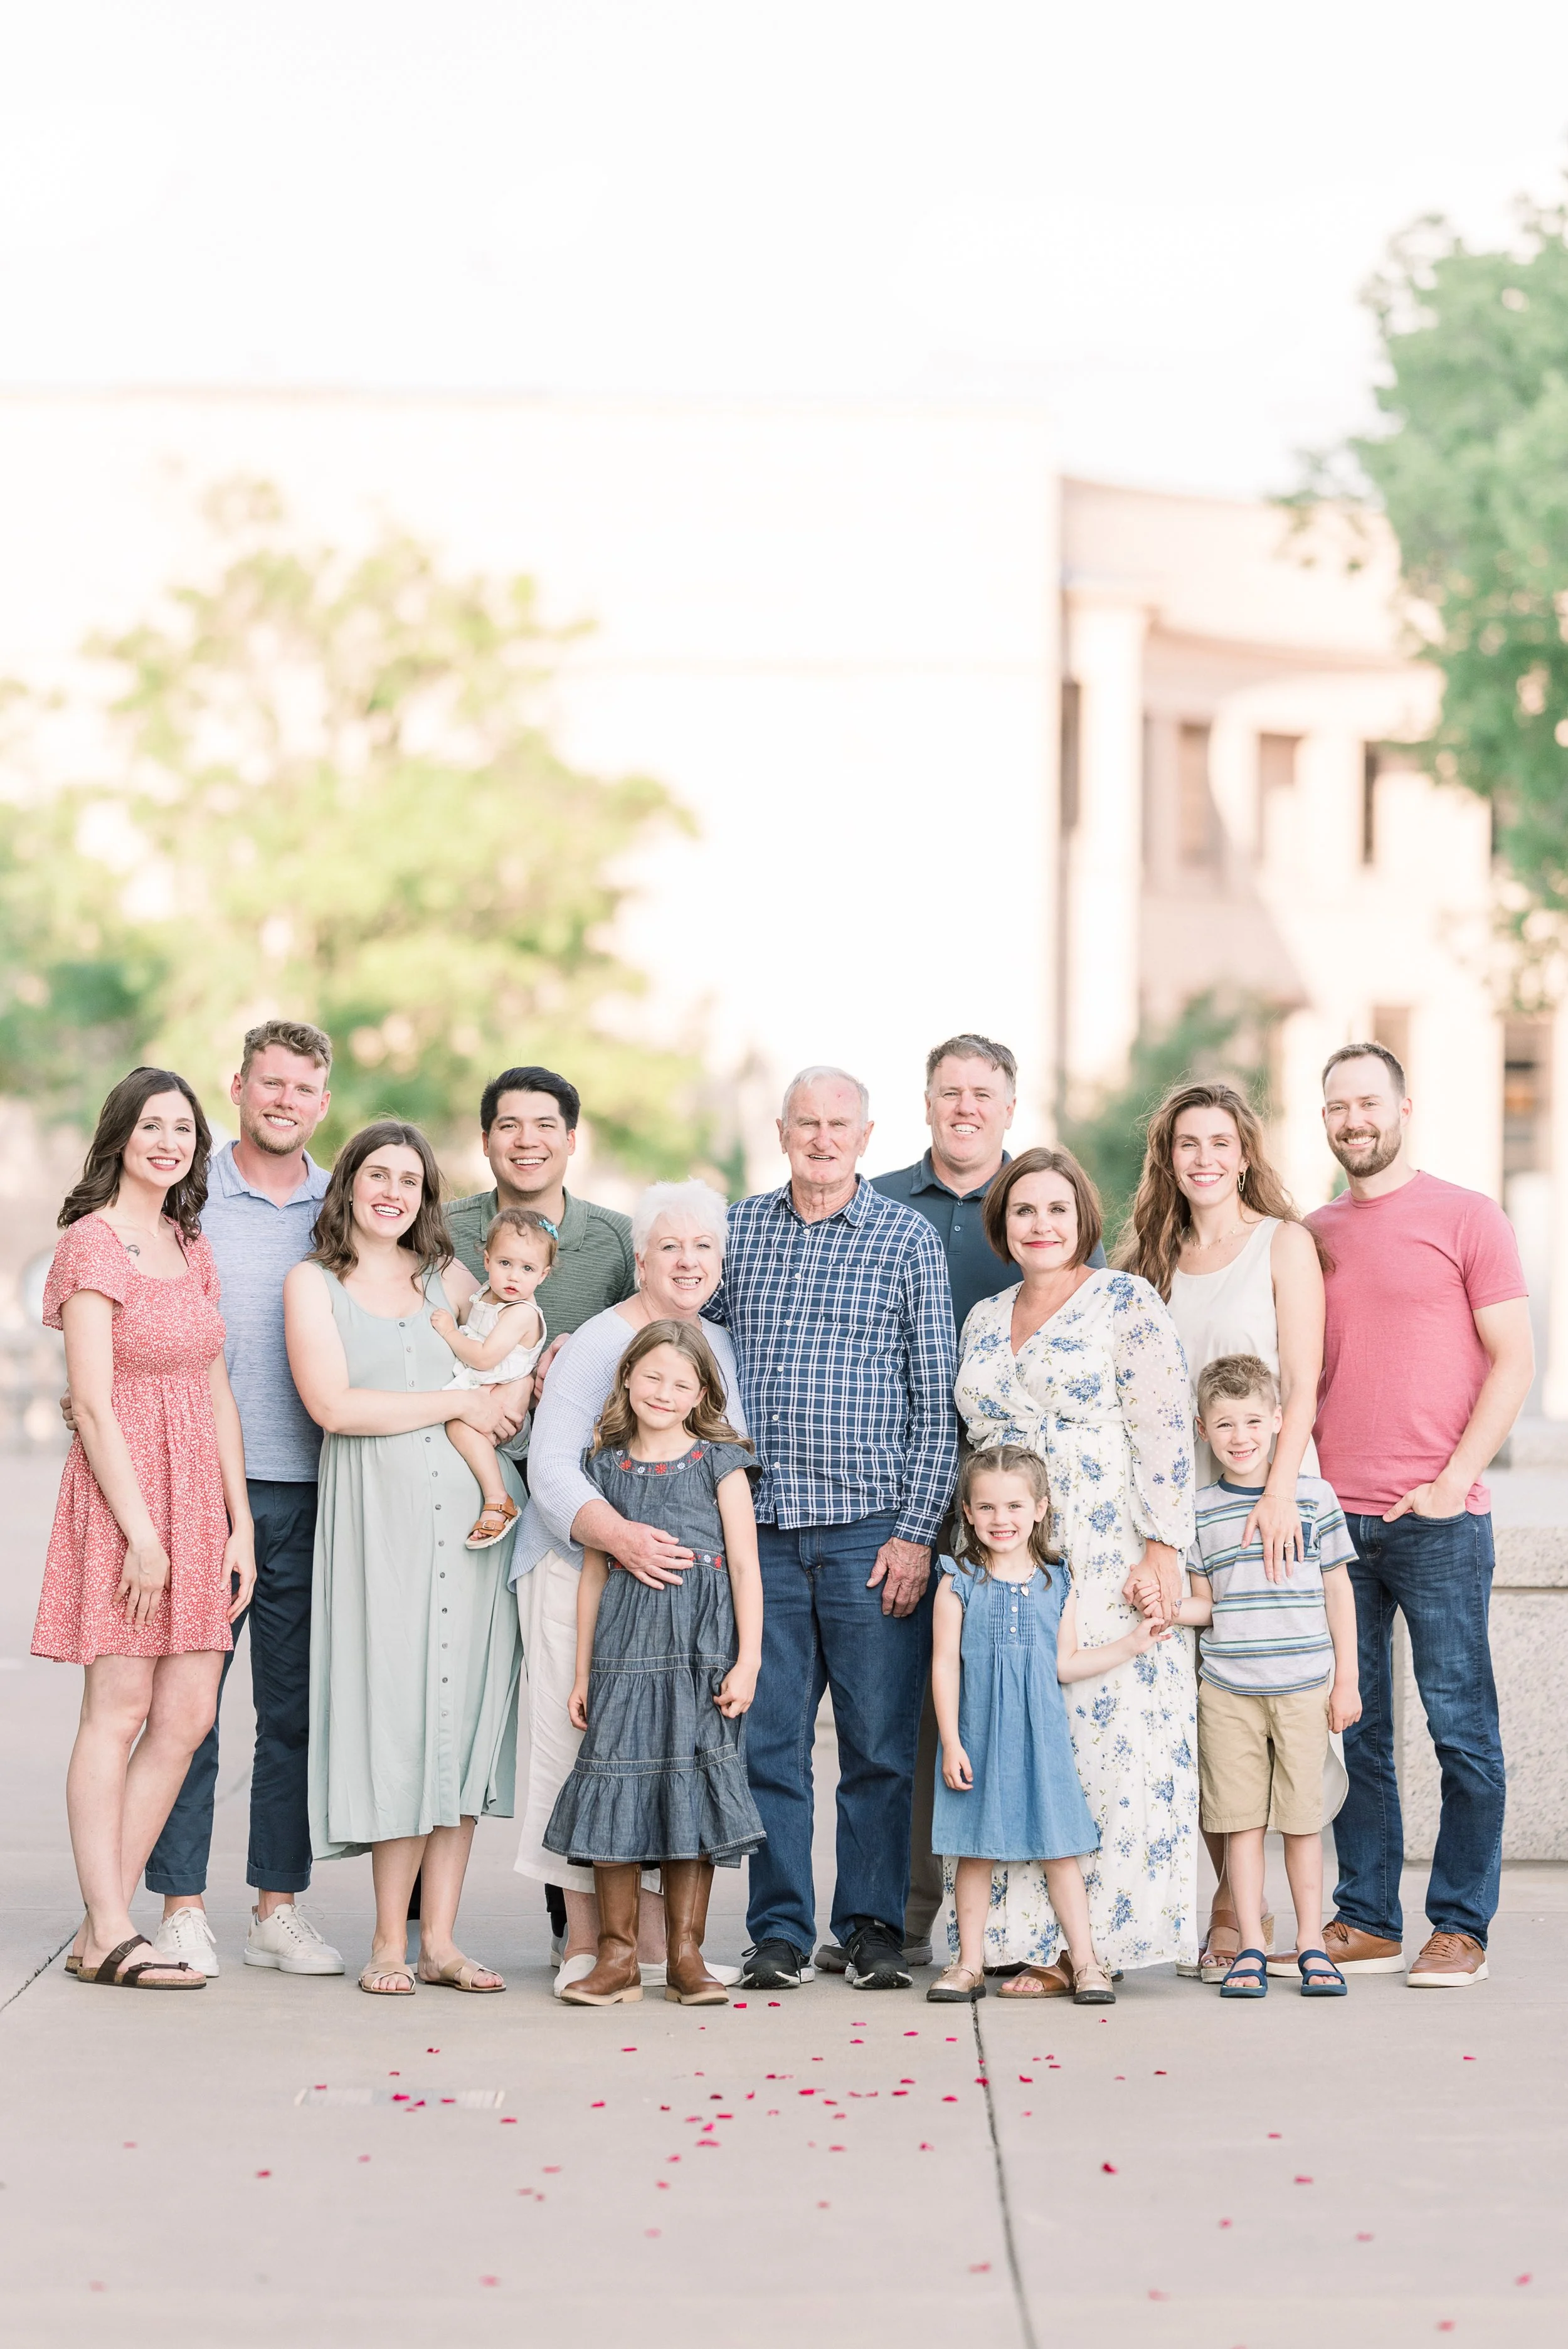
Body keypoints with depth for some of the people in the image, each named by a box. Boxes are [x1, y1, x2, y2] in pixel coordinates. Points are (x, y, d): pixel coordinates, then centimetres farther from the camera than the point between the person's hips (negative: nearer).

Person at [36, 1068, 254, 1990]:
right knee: (119, 1713, -6)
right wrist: (141, 1531, -18)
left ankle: (102, 1929, 8)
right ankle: (111, 1936, -3)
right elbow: (93, 1403, -13)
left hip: (201, 1498, 8)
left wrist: (241, 1525, 9)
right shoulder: (94, 1242, -7)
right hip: (123, 1492, -8)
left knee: (188, 1717, 3)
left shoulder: (192, 1248, 16)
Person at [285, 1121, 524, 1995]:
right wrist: (459, 1403, -6)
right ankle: (392, 1942, 3)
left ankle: (440, 1939, 6)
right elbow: (332, 1403, -8)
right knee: (396, 1710, -6)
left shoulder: (448, 1277, 16)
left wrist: (515, 1393, 0)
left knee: (462, 1709, 1)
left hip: (470, 1507, 4)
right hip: (379, 1513, -4)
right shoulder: (314, 1283, 4)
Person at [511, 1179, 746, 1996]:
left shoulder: (719, 1347, 12)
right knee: (584, 1743, -6)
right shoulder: (596, 1344, -9)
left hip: (684, 1580, 6)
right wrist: (618, 1535, -32)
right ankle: (583, 1939, 0)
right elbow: (552, 1468, -18)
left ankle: (652, 1936, 11)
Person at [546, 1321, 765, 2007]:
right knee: (616, 1783, -2)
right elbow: (594, 1570, 13)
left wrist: (747, 1660, -8)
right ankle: (617, 1956, 5)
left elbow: (745, 1564, 0)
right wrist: (582, 1670, 12)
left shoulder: (718, 1460, 3)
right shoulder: (609, 1465, 10)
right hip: (626, 1639, 2)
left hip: (701, 1641, -2)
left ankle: (686, 1956, 6)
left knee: (692, 1784, 0)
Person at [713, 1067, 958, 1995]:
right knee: (768, 1738, 2)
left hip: (873, 1530, -2)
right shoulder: (736, 1231, 10)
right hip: (761, 1530, 2)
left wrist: (917, 1532, -6)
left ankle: (874, 1927, 11)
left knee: (879, 1742, 1)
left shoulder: (909, 1238, 3)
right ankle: (781, 1933, 10)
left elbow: (936, 1397, 1)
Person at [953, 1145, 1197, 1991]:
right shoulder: (984, 1321, 16)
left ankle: (1100, 1934, -3)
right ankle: (1039, 1944, 5)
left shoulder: (1127, 1304, -2)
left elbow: (1164, 1432, -8)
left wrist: (1162, 1549, -15)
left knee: (1109, 1731, -7)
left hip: (1109, 1563, -6)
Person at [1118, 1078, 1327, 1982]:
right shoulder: (1156, 1257, 15)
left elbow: (1302, 1384, -6)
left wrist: (1279, 1491, -17)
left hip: (1266, 1502, -4)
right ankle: (1239, 1910, 7)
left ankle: (1236, 1911, 0)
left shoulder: (1284, 1244, 1)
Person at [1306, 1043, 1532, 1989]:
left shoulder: (1467, 1218, 1)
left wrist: (1452, 1481, -11)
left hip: (1439, 1517, -4)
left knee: (1461, 1726, -1)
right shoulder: (1313, 1235, 14)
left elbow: (1513, 1362, -3)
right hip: (1331, 1518, 4)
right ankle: (1367, 1922, 13)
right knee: (1354, 1729, 6)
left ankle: (1460, 1927, 5)